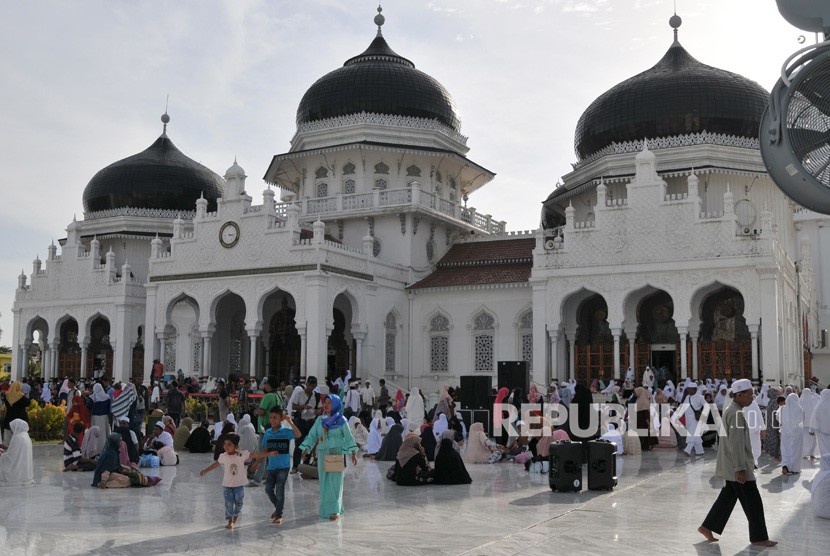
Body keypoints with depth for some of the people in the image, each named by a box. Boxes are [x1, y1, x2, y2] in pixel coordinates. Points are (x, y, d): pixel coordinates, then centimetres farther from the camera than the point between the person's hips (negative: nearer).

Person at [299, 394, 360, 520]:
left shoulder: (341, 420, 0)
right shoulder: (319, 420, 10)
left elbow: (348, 437, -1)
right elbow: (312, 435, 10)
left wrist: (353, 453, -8)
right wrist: (306, 448, -3)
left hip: (336, 454, -4)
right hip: (323, 454, 4)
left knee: (335, 482, -7)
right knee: (325, 482, 6)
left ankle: (334, 510, -5)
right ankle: (327, 508, 15)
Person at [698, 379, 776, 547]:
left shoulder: (729, 410, 12)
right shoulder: (736, 414, -20)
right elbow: (736, 444, -23)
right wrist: (740, 469, -23)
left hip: (731, 466, 10)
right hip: (738, 466, -10)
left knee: (727, 498, 15)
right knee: (753, 503, 1)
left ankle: (707, 527, 19)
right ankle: (758, 537, 11)